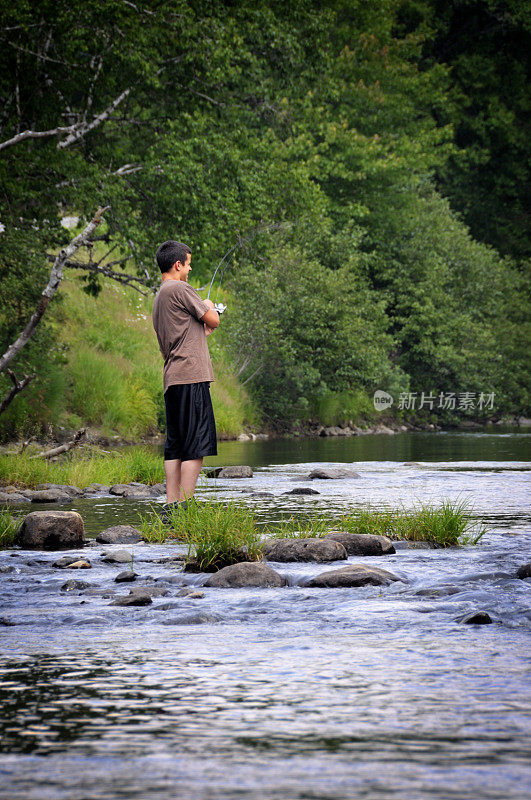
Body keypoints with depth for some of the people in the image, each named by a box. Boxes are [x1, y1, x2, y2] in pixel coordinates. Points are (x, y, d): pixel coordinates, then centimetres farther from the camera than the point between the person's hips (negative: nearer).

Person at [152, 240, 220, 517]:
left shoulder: (159, 297, 21)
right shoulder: (180, 289, -7)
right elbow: (213, 320, -4)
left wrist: (202, 329, 27)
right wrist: (208, 307, 15)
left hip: (172, 380, 9)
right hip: (190, 374, -9)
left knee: (175, 446, 7)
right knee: (195, 445, -10)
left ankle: (171, 506, 4)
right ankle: (184, 506, -14)